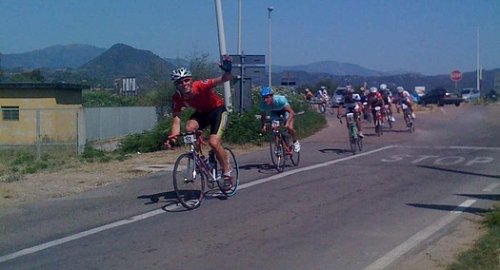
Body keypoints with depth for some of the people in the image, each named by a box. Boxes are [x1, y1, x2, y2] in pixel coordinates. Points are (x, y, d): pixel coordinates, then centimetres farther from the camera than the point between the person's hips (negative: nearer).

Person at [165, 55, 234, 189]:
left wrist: (227, 71, -66)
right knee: (189, 128, -28)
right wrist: (172, 136, -42)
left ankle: (227, 172, 1)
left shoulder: (200, 86, -32)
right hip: (201, 112, 4)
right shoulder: (177, 98, -20)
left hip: (217, 110, -4)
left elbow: (223, 79, -42)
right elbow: (176, 120, -23)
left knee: (213, 142, -22)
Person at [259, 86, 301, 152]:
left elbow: (291, 112, -42)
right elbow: (263, 117, -12)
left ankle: (295, 142, 7)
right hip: (274, 112, 3)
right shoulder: (262, 104, -29)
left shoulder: (279, 100, -41)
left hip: (284, 110, -3)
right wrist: (262, 126, -28)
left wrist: (287, 123, -55)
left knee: (289, 128, -22)